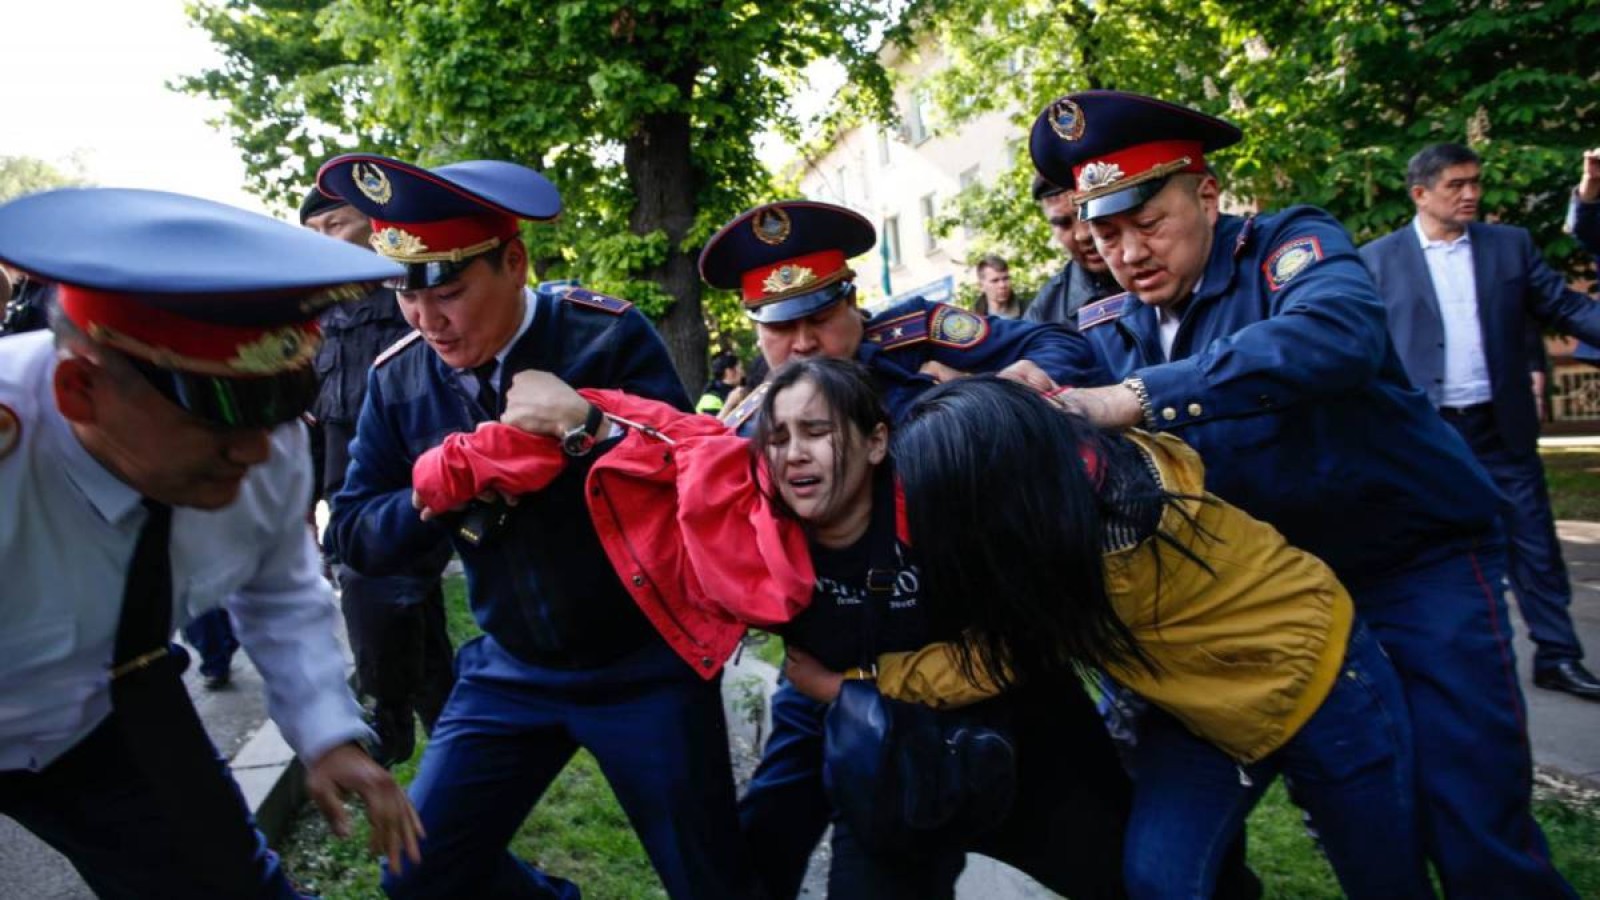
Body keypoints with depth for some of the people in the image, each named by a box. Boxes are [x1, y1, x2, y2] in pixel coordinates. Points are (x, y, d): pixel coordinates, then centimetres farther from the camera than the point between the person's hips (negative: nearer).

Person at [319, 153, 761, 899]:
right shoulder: (397, 379, -4)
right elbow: (354, 535, -2)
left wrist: (587, 430, -34)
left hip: (645, 663, -3)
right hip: (510, 670, 4)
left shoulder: (607, 334, -16)